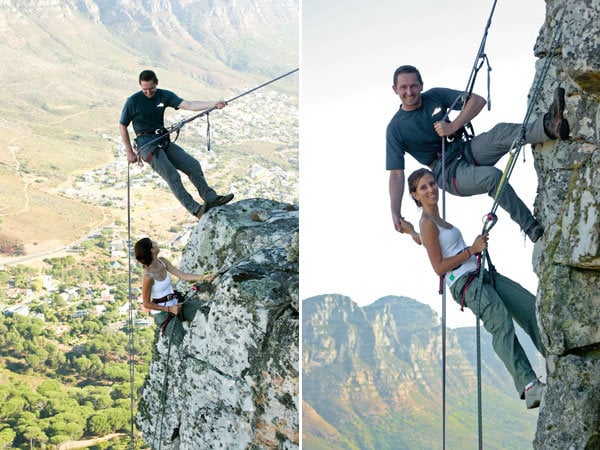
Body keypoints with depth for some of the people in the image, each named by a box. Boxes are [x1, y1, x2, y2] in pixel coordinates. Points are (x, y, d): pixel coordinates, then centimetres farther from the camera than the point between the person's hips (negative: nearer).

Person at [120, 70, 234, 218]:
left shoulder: (164, 96, 6)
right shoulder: (133, 101, -4)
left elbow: (188, 105, -5)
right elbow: (122, 126, 4)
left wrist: (214, 104, -19)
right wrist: (130, 153, 1)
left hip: (164, 142, 6)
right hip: (146, 144, -6)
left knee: (193, 165, -9)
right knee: (172, 175, -23)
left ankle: (210, 198, -5)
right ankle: (195, 209, -29)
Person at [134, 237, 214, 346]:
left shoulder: (162, 261, -3)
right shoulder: (148, 277, -23)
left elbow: (182, 275, -3)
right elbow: (146, 304, -14)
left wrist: (203, 277, -16)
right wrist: (169, 309, -15)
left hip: (175, 304, 7)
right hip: (162, 313, -7)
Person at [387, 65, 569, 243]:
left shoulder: (435, 96, 5)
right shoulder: (395, 129, -6)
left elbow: (478, 100, 2)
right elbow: (396, 173, -7)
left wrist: (453, 126, -11)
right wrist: (395, 213, -16)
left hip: (468, 151, 4)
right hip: (451, 173, -4)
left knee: (500, 133, -26)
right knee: (493, 176, -33)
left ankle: (549, 126, -52)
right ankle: (531, 228, -30)